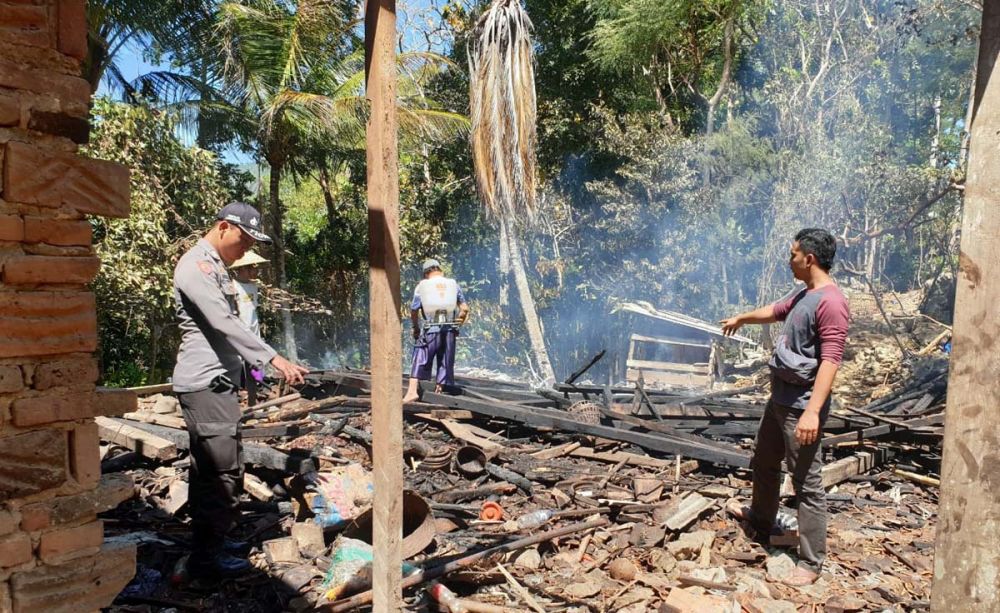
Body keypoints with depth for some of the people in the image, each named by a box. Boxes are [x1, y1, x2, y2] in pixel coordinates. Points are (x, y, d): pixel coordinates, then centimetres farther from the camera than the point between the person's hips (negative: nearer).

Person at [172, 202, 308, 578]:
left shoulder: (216, 266, 18)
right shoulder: (196, 265, -14)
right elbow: (224, 323, -25)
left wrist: (249, 365, 22)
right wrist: (273, 358, -30)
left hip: (214, 381, 11)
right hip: (205, 383, -10)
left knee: (206, 468, 16)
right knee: (224, 469, -8)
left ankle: (208, 541, 26)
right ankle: (207, 556, 0)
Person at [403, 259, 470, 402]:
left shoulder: (422, 286, 1)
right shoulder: (453, 284, 8)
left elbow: (413, 311, -2)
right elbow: (465, 308, 5)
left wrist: (416, 328, 13)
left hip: (430, 330, -2)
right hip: (449, 330, 2)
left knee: (420, 361, 3)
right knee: (445, 364, 10)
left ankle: (412, 391, -11)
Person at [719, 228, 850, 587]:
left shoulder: (831, 302, -21)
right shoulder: (803, 295, 11)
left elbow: (830, 361, -27)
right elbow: (774, 312, 31)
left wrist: (812, 411, -33)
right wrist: (740, 319, 48)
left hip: (802, 406, -10)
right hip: (780, 398, 10)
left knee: (807, 484, -1)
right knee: (763, 462, 25)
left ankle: (811, 562, 10)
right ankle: (760, 519, 47)